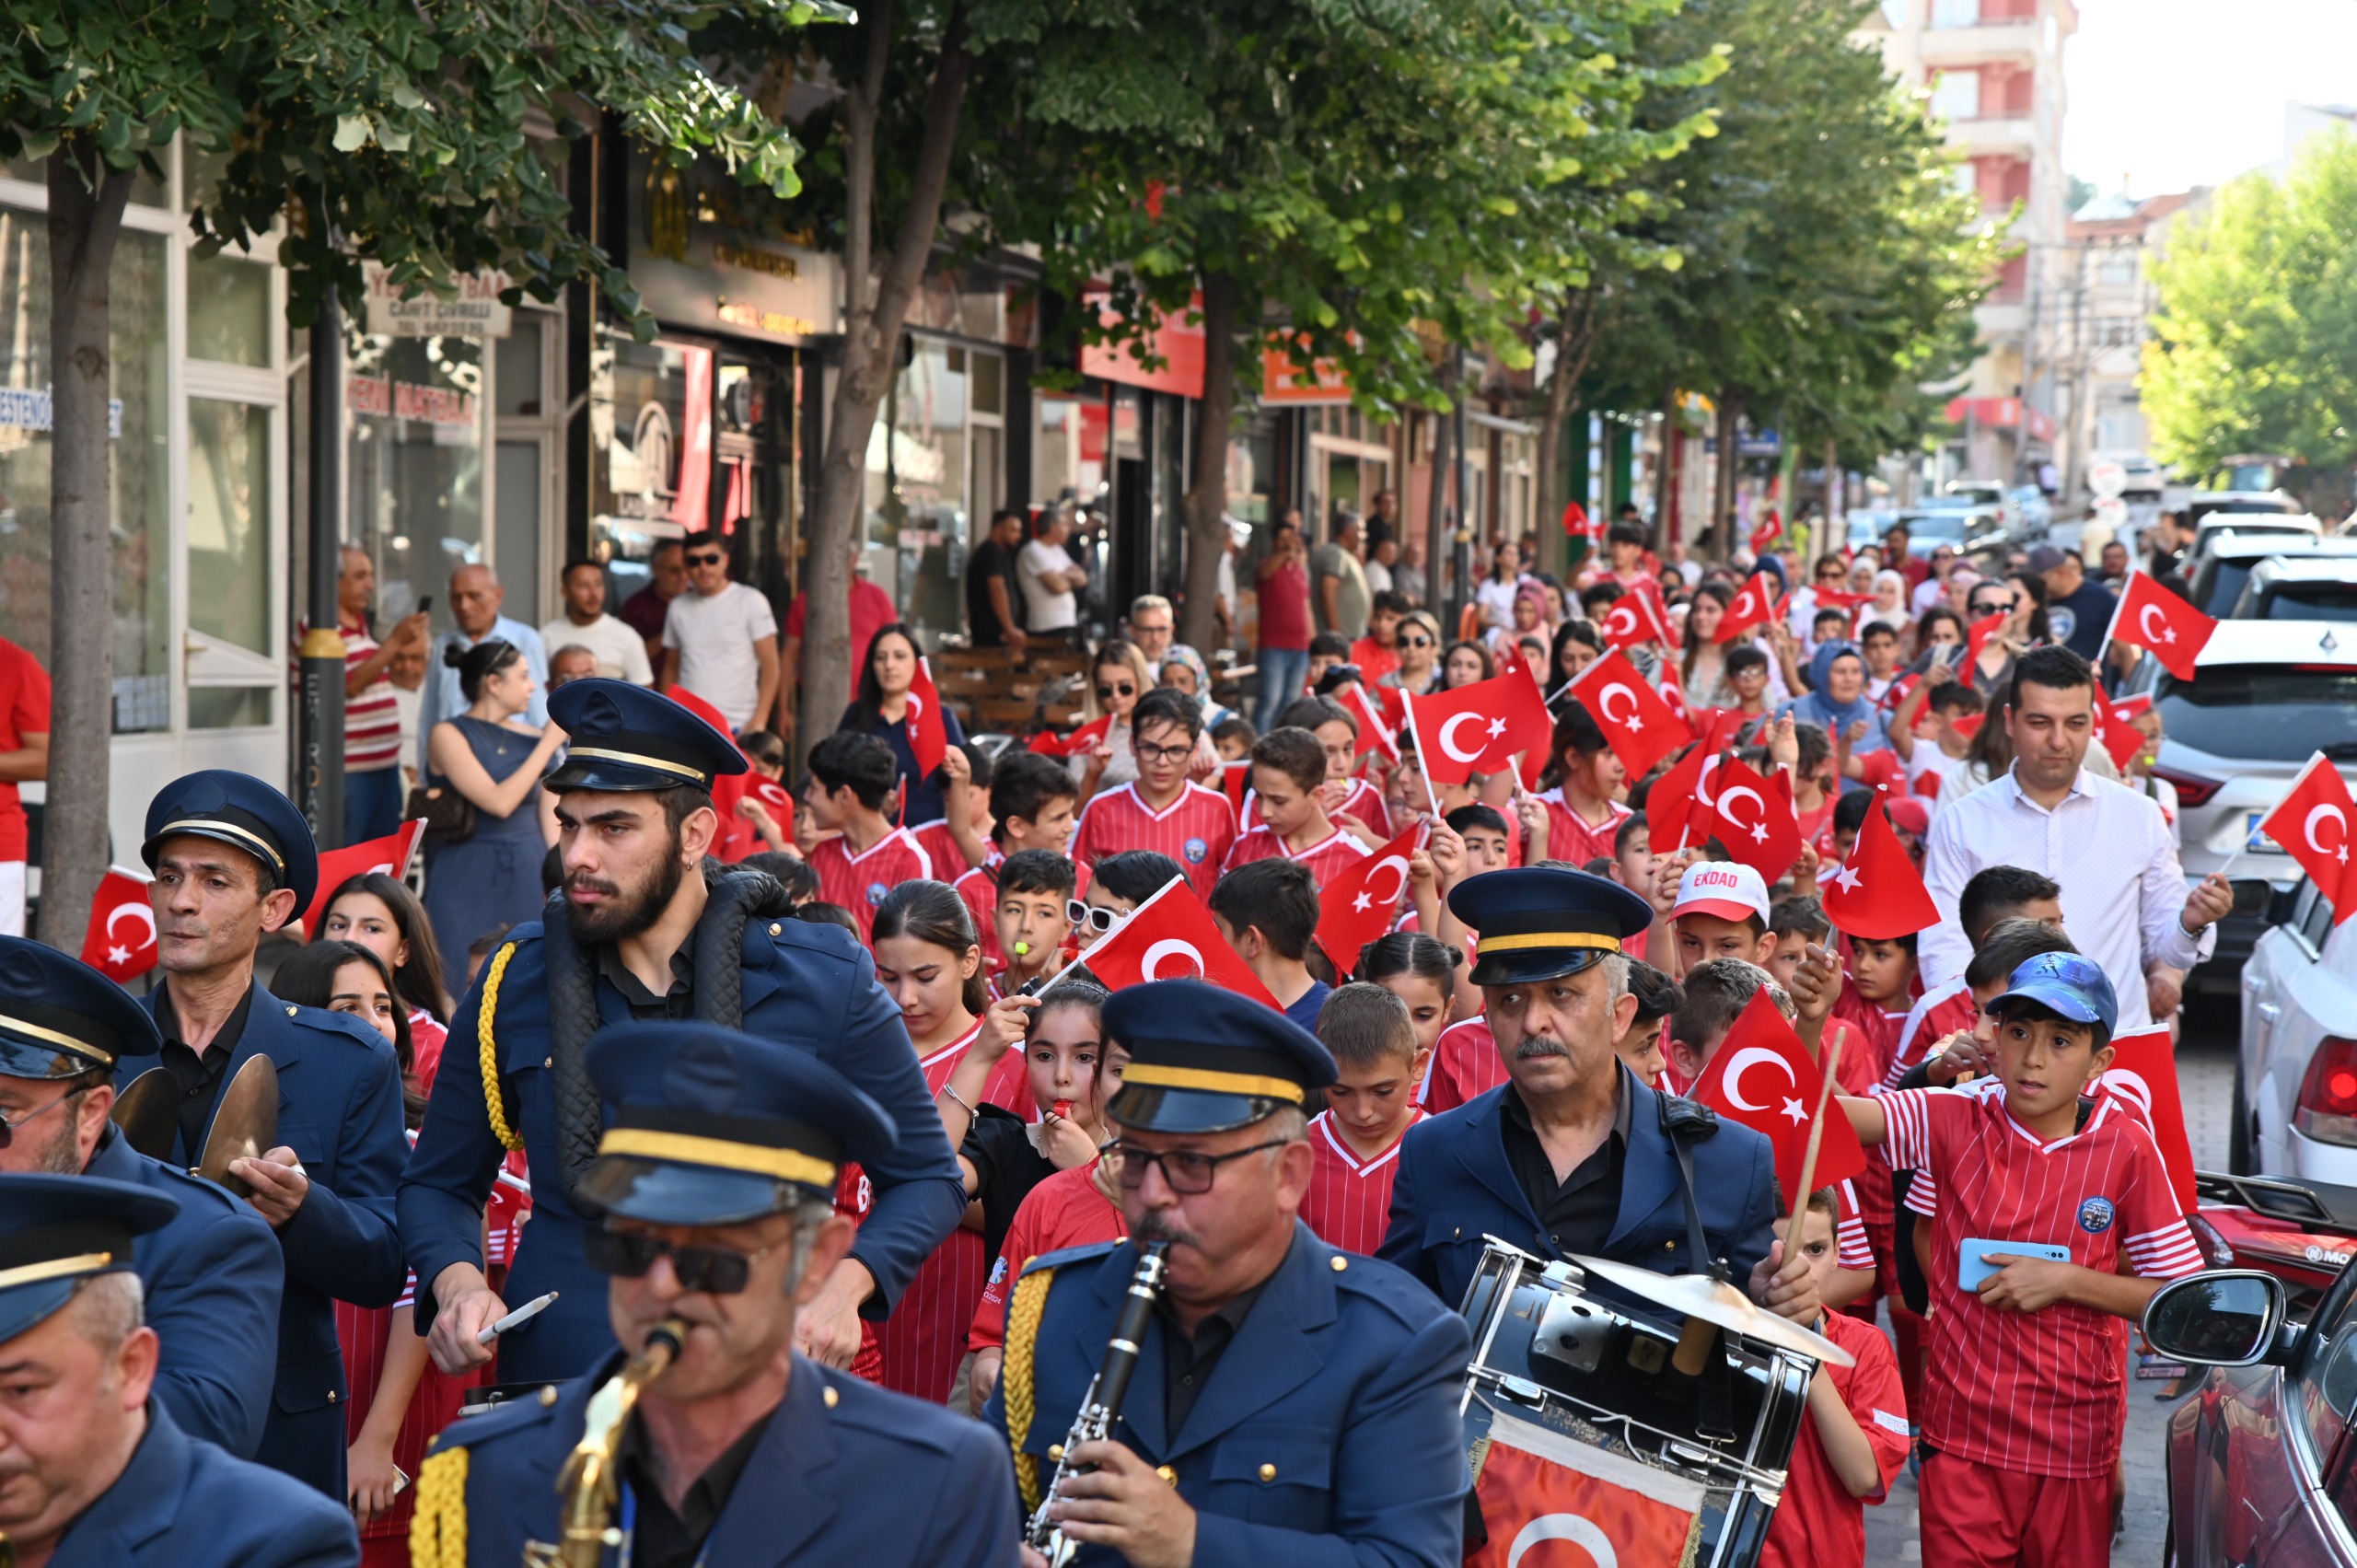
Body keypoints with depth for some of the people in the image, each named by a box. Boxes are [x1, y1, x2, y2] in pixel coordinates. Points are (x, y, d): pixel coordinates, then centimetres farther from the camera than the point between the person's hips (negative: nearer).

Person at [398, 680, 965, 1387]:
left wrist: (844, 1287, -10)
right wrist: (458, 1284, -5)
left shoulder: (824, 981, 0)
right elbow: (438, 1185, 16)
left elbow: (925, 1177, 8)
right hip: (556, 1376, 1)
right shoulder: (516, 982, 6)